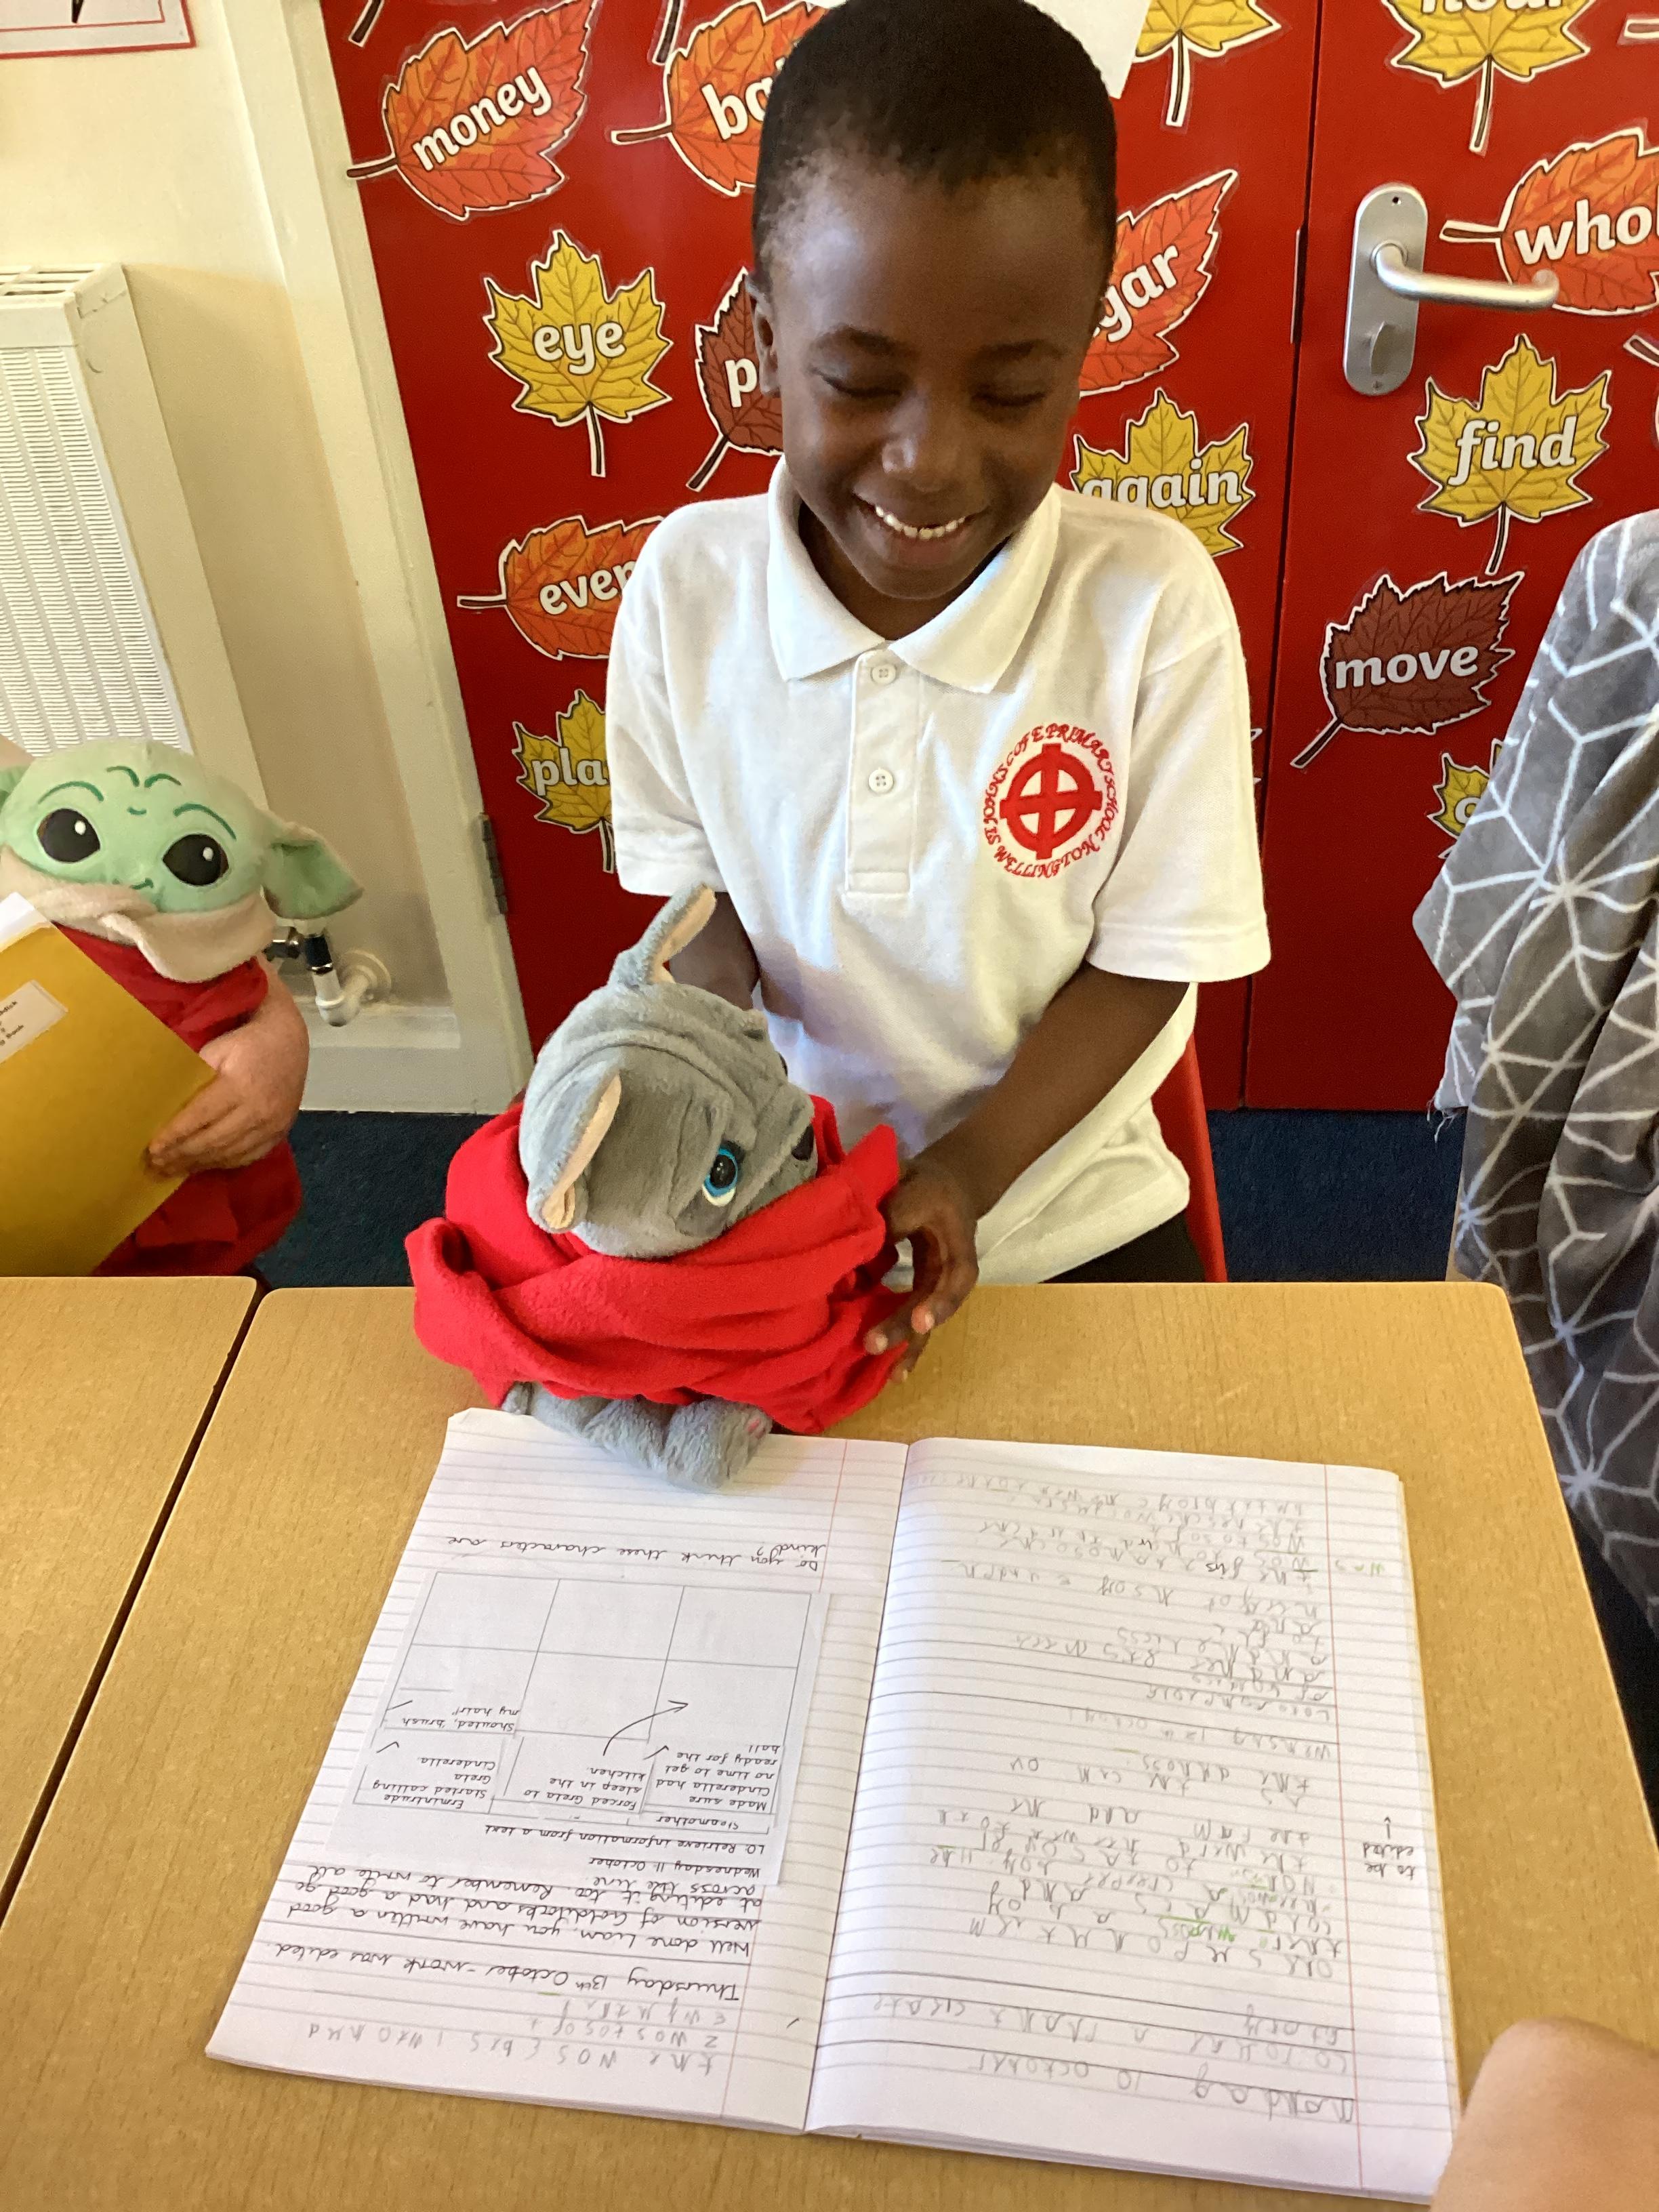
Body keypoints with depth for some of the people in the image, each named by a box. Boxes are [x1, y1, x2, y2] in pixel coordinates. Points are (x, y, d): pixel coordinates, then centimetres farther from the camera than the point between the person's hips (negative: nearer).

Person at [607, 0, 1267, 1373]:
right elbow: (698, 886, 0)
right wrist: (700, 1003, -21)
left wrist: (969, 1174, -22)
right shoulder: (687, 585, -13)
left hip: (1065, 1214, -1)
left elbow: (1143, 962, -11)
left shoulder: (1154, 603, -18)